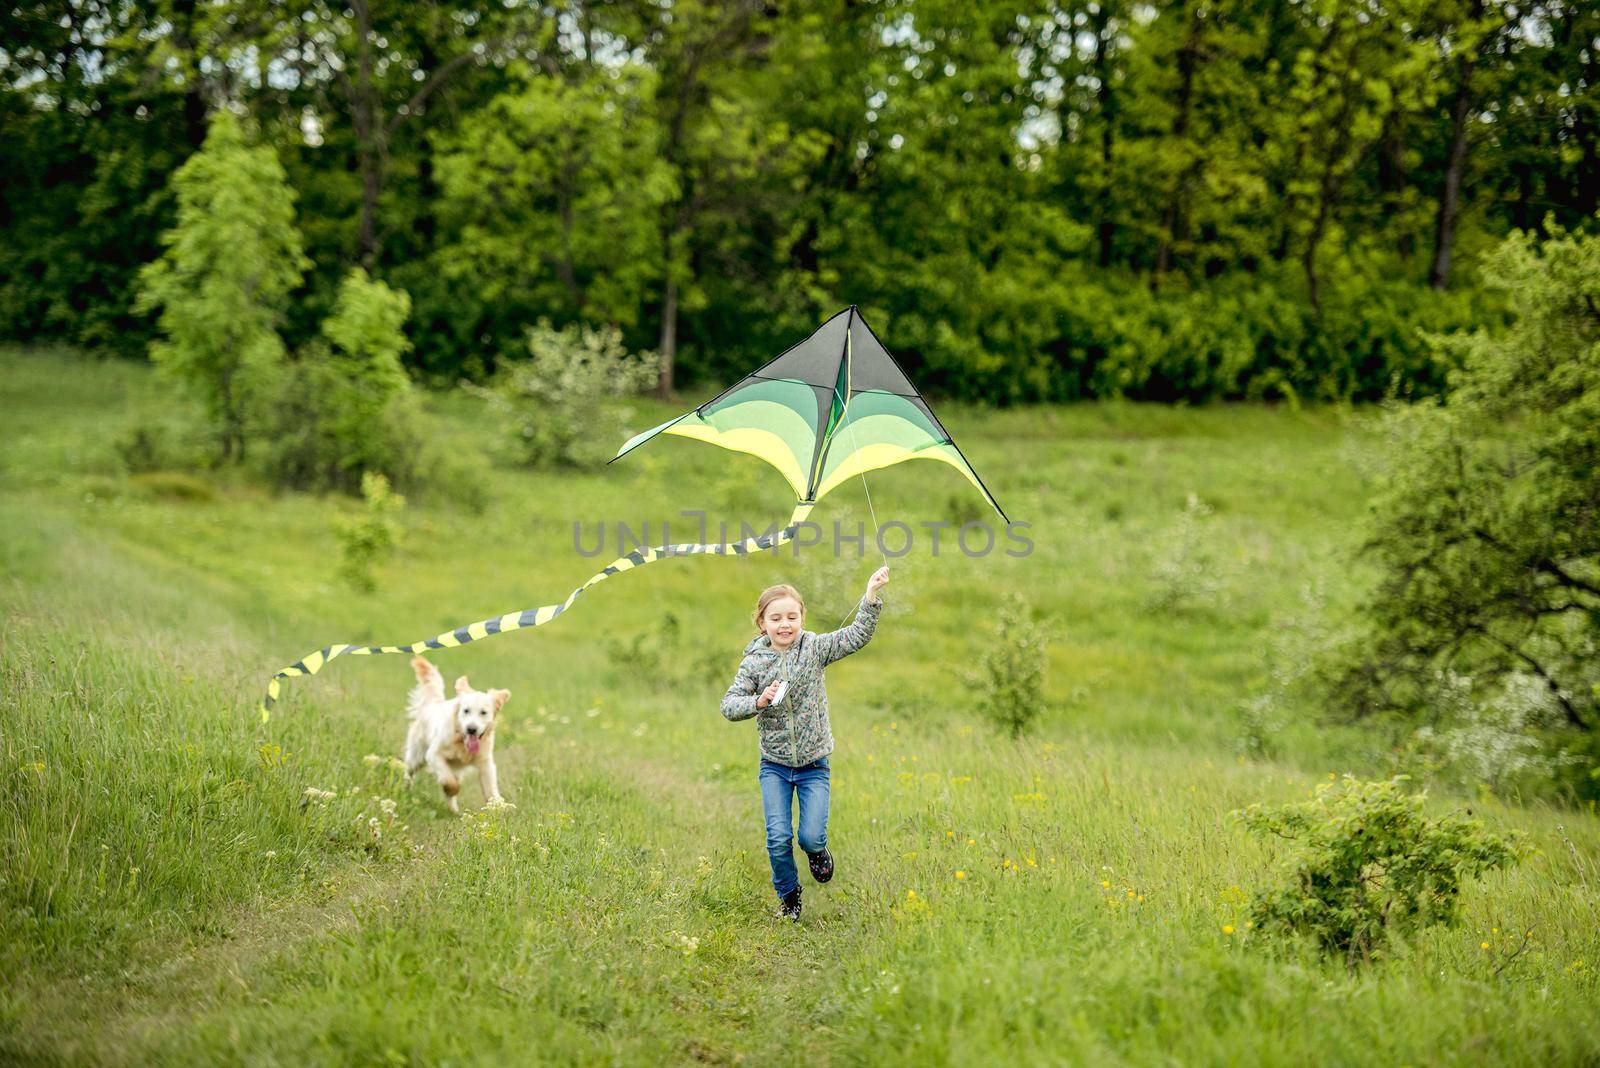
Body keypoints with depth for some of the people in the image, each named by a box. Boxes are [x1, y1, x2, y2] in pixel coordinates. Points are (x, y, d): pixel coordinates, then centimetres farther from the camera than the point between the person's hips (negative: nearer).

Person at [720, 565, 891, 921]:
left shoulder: (814, 648, -4)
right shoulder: (754, 662, -7)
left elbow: (857, 635, -12)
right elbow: (728, 705, -12)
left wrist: (871, 595, -23)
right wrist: (759, 701, -30)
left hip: (813, 765, 0)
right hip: (774, 766, 0)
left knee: (810, 837, -8)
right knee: (778, 838, -5)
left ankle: (817, 851, 30)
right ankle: (788, 896, 19)